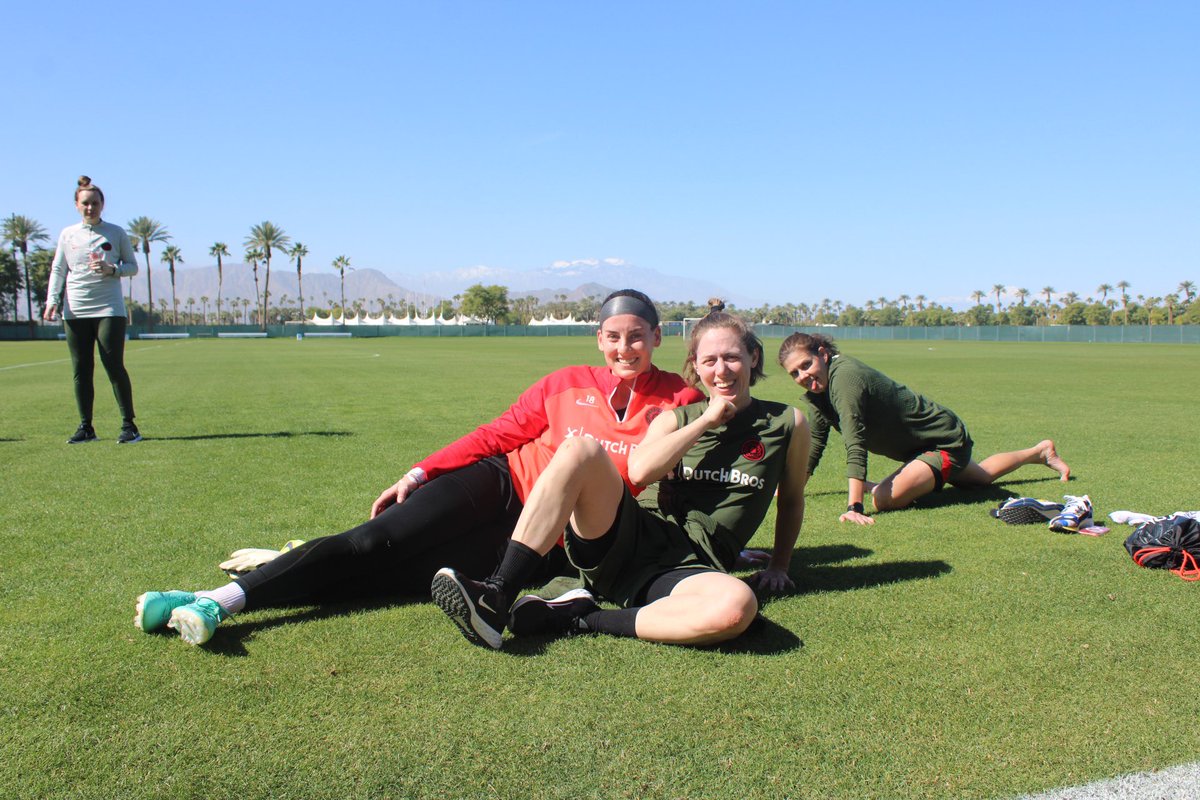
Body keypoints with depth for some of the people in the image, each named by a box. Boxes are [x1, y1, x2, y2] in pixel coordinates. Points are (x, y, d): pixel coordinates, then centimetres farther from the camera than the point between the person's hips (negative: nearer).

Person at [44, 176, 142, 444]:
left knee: (114, 367, -7)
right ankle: (86, 426, 11)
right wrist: (52, 299, -1)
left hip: (109, 309, -3)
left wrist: (111, 270, -12)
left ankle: (129, 425, 0)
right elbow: (57, 269, 12)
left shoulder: (116, 233, 6)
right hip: (75, 311, 3)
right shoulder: (67, 235, 11)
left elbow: (133, 267, 8)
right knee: (81, 370, 3)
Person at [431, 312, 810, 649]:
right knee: (579, 449, -27)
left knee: (737, 606, -40)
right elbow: (640, 470, -7)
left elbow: (791, 499, 26)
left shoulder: (787, 423, 13)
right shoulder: (676, 418, 14)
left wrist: (778, 566, 20)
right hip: (632, 538, 2)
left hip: (690, 567, -1)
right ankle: (498, 595, -31)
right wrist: (706, 420, -1)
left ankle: (582, 618, -23)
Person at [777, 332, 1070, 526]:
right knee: (980, 476, 35)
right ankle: (1040, 451, 58)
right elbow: (814, 442, 3)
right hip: (925, 440, 9)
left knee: (885, 499, -27)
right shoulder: (820, 387, -6)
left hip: (946, 441, -9)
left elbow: (855, 445, -40)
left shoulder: (844, 377, -32)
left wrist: (854, 506, -45)